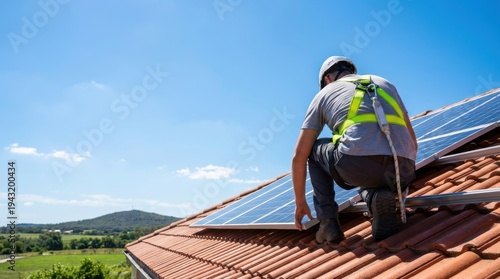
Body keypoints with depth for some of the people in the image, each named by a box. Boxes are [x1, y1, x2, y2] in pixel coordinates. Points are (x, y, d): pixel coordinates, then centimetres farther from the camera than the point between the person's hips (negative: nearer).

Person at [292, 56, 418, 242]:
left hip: (357, 166, -3)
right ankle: (375, 197, 2)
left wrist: (300, 202, 30)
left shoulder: (324, 93, 22)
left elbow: (299, 156, 20)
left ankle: (328, 223, 18)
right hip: (402, 171, 4)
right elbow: (412, 141, 32)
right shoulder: (385, 84, 31)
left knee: (314, 150, 28)